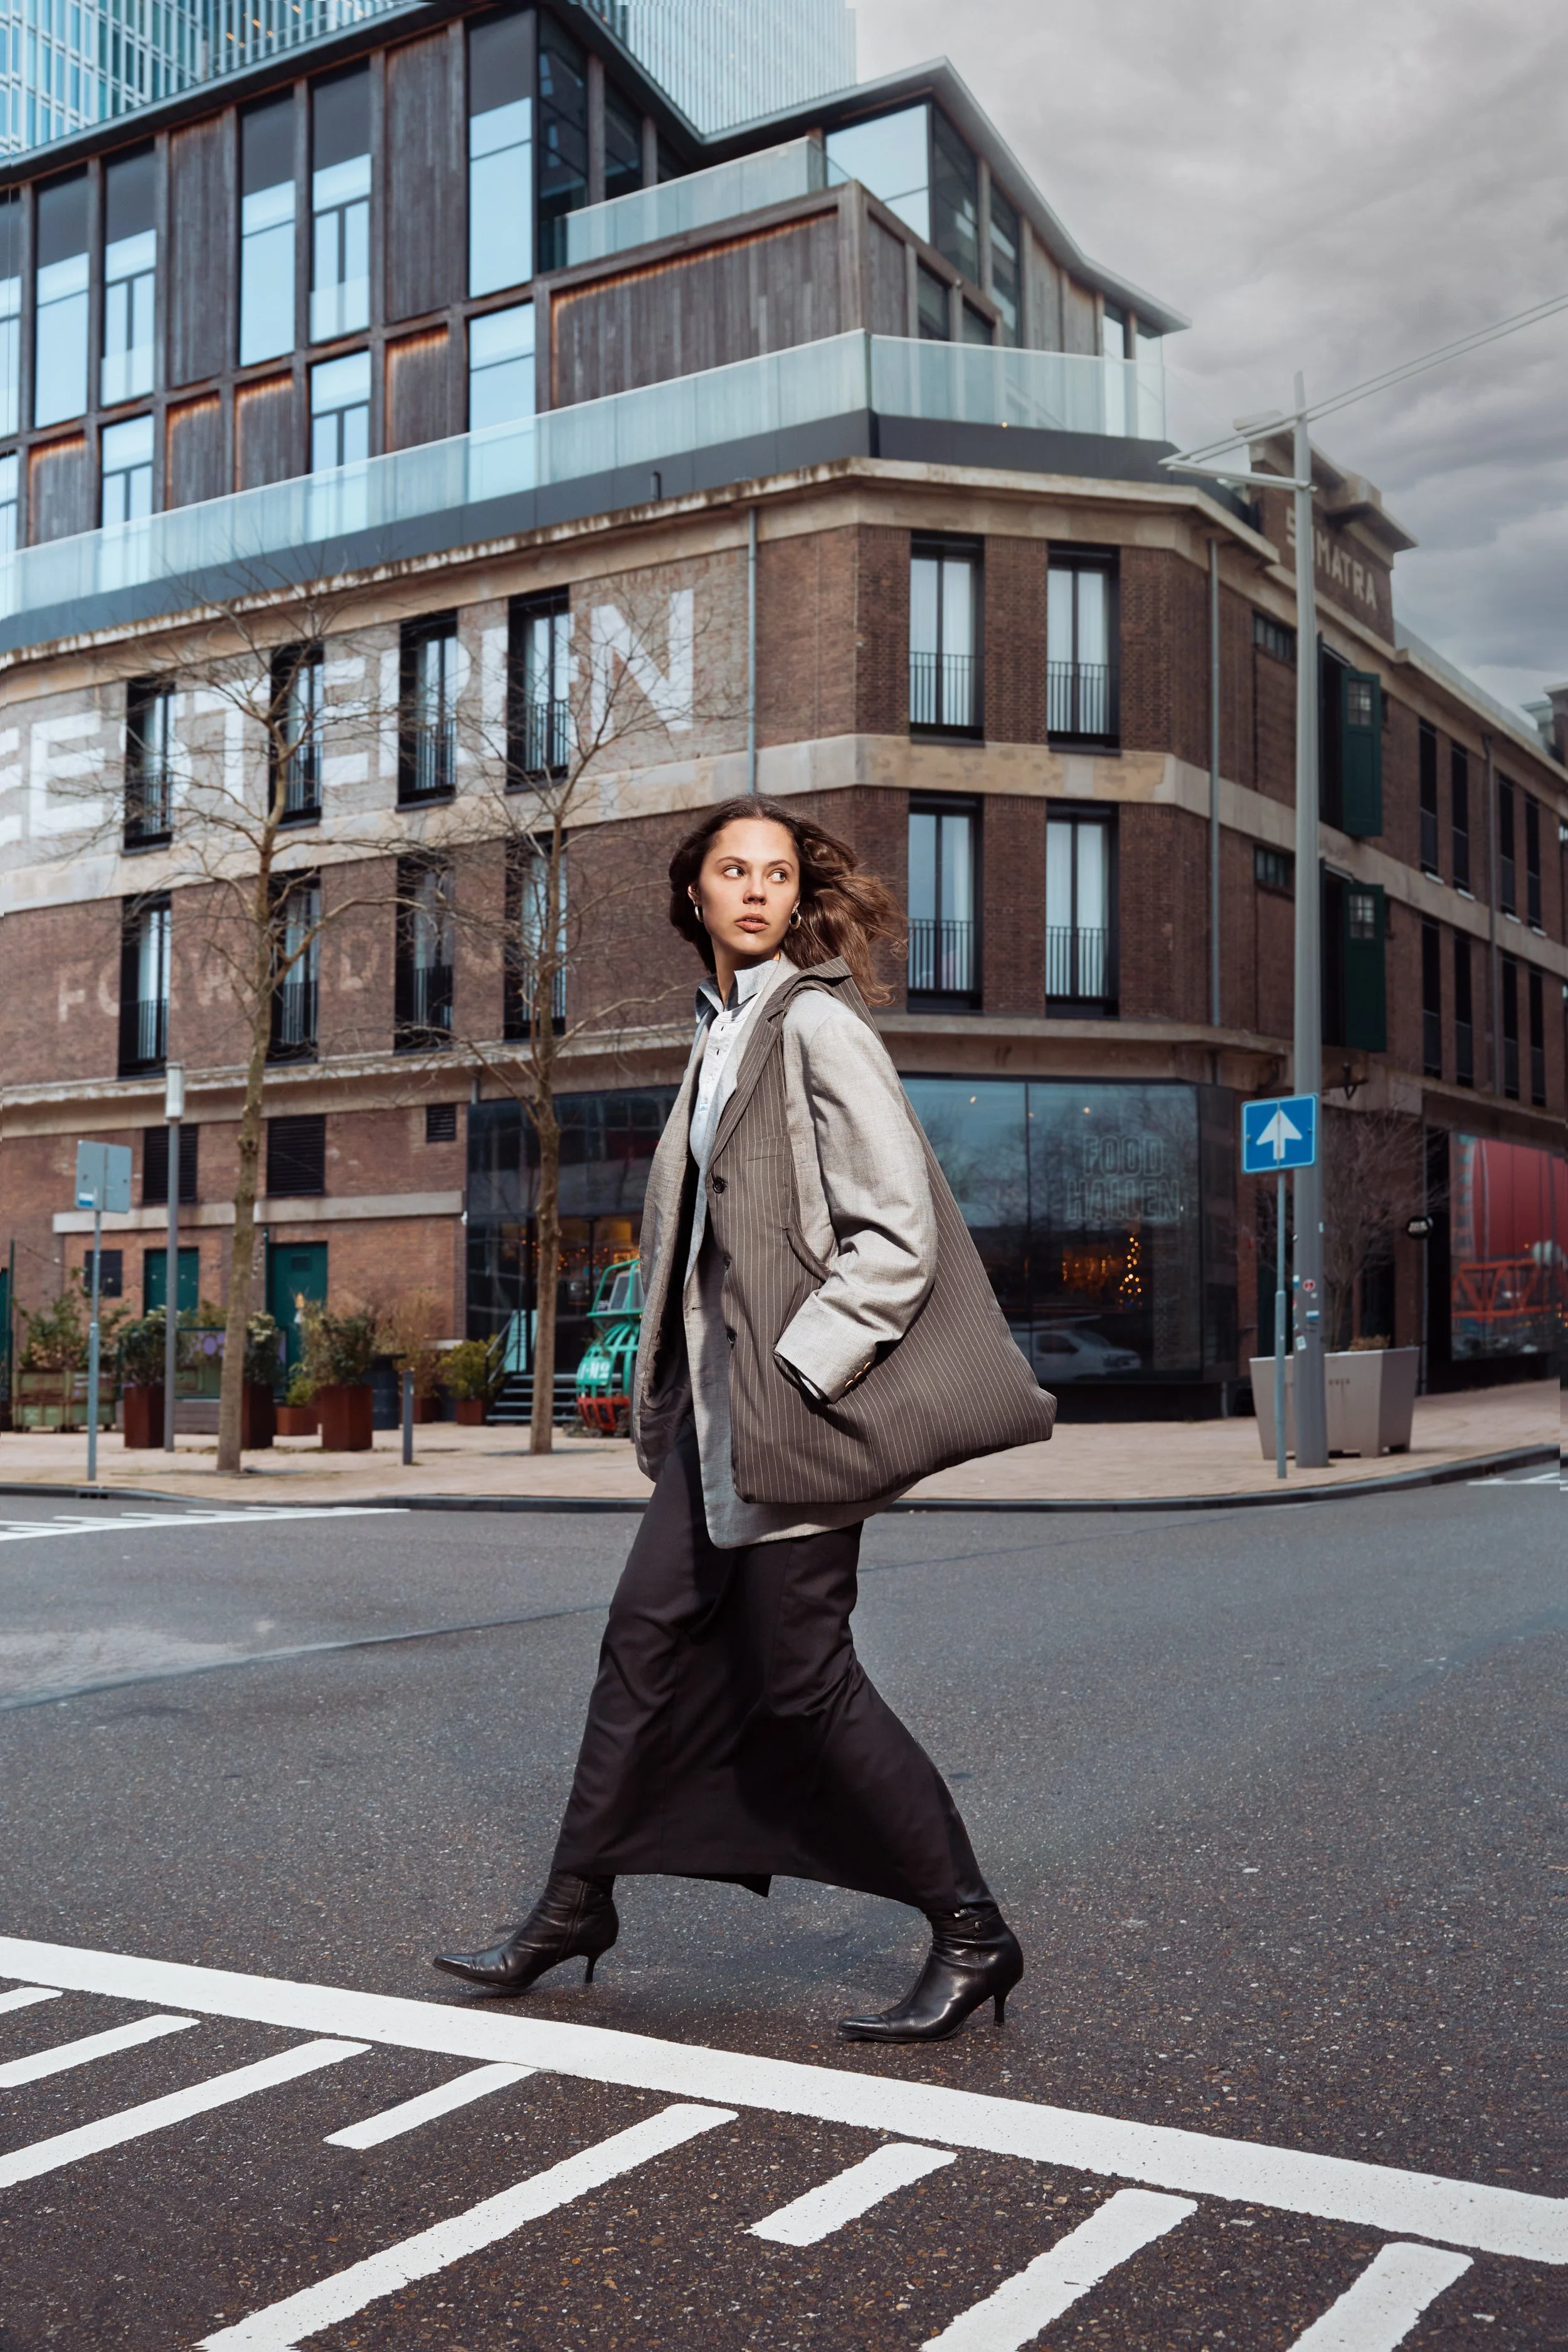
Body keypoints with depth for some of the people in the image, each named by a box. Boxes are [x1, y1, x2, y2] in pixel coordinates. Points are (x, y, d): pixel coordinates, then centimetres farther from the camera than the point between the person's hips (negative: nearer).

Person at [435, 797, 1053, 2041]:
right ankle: (575, 1904, 27)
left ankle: (972, 1936, 10)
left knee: (802, 1673, -3)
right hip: (720, 1393, 9)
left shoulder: (819, 1022, -10)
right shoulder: (724, 1032, 16)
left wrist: (798, 1371, -18)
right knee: (648, 1635, 13)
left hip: (798, 1400, -8)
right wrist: (672, 1386, 16)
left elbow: (899, 1233, -16)